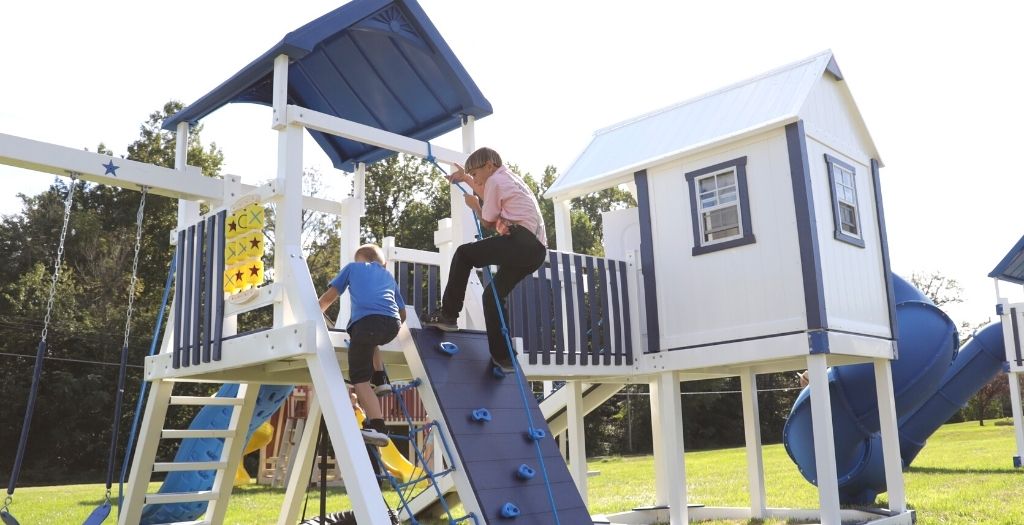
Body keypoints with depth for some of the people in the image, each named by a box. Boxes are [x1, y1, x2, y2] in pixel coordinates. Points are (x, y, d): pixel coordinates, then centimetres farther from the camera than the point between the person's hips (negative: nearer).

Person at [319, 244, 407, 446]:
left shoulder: (353, 267, 29)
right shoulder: (388, 276, 37)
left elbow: (329, 297, 28)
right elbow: (403, 314, 37)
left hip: (366, 321, -4)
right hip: (392, 324, 4)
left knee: (359, 378, 0)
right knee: (371, 341, 39)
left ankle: (377, 427, -15)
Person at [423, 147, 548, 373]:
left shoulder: (495, 180, -1)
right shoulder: (511, 178, 27)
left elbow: (489, 223, 4)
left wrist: (474, 206, 21)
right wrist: (466, 178, 50)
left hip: (520, 242, -9)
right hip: (537, 250, 9)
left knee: (464, 253, 0)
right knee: (493, 294, 17)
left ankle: (448, 314, 0)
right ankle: (502, 357, 16)